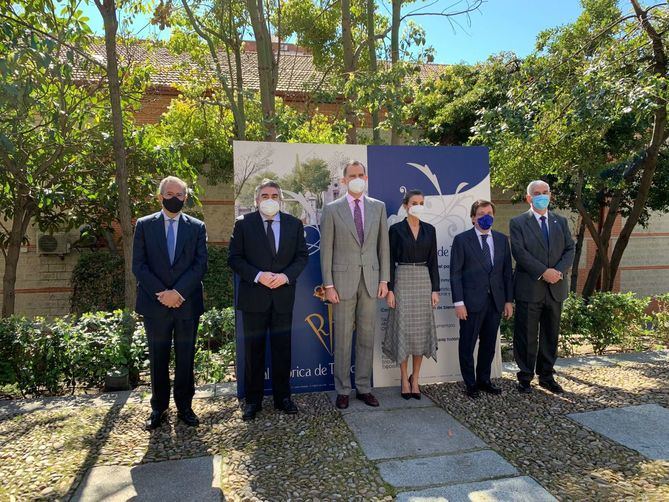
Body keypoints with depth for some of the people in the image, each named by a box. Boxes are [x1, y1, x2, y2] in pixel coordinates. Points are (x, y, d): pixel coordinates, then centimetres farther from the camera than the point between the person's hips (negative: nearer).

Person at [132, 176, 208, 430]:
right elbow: (138, 265, -1)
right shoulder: (144, 225, 4)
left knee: (185, 359, 8)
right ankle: (159, 408, 24)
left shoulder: (197, 227, 5)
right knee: (158, 359, 9)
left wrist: (178, 292, -13)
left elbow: (200, 265, -3)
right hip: (154, 303, 0)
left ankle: (184, 406, 22)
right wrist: (161, 293, -11)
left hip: (187, 303, 0)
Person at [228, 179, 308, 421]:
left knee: (282, 348, 9)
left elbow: (302, 256, 6)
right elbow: (234, 258, -3)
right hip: (253, 296, -1)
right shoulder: (243, 223, 1)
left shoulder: (294, 224, 6)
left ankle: (282, 396, 23)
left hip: (283, 295, 2)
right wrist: (257, 276, -17)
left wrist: (286, 275, -12)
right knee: (253, 349, 6)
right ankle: (253, 400, 20)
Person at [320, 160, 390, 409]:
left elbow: (383, 245, 8)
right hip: (343, 280, -2)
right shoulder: (332, 209, 0)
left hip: (370, 280, 3)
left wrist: (384, 279, 3)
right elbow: (326, 249, -2)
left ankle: (364, 387, 20)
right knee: (342, 338, 4)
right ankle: (343, 390, 16)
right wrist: (328, 285, -7)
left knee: (367, 336, 8)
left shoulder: (378, 207, 8)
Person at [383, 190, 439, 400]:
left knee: (421, 329, 4)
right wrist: (390, 289, -8)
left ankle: (415, 378, 16)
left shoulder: (429, 230, 8)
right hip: (403, 282, -3)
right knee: (403, 329, -1)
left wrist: (435, 289, 2)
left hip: (424, 282, 3)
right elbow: (390, 261, -3)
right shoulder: (395, 229, -1)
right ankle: (404, 379, 11)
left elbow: (433, 261, 8)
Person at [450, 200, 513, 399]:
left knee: (489, 344, 13)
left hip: (496, 300, 4)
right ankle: (470, 384, 19)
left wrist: (509, 300, 7)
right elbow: (455, 273, -6)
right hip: (472, 301, -4)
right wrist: (458, 302, -12)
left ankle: (484, 380, 29)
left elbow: (507, 271, 11)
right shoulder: (462, 240, -3)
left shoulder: (502, 239, 10)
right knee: (467, 344, 4)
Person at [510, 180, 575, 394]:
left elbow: (570, 249, 7)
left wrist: (559, 270, -11)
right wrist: (543, 272, -18)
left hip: (555, 288, 4)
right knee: (526, 336, 2)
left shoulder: (561, 222, 13)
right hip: (529, 288, -4)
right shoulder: (518, 223, -1)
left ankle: (547, 376, 25)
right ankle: (525, 378, 14)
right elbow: (519, 252, -11)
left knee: (551, 335, 12)